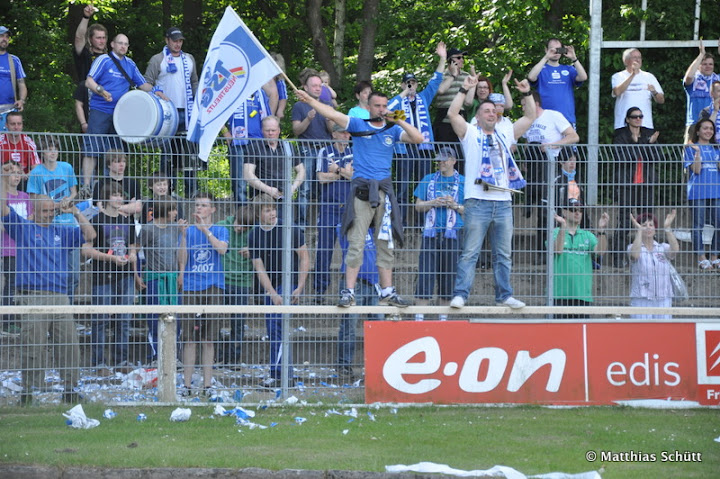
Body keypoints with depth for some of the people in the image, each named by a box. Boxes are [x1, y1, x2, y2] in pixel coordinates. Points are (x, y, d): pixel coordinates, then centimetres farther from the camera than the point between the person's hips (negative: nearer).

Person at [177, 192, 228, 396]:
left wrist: (204, 229, -18)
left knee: (209, 338, 2)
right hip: (191, 287, 1)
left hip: (213, 287, -1)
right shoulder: (188, 230, 10)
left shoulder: (220, 230, 8)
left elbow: (222, 249, -12)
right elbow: (181, 260, 0)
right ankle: (187, 384, 1)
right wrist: (183, 235, -13)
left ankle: (207, 383, 7)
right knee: (189, 338, -1)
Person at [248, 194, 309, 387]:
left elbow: (304, 258, -5)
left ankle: (277, 374, -17)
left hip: (291, 284, -5)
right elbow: (259, 268, -1)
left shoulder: (290, 229, -9)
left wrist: (300, 287, -13)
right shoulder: (254, 236, 1)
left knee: (280, 328, -15)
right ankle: (287, 375, 15)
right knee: (273, 331, 7)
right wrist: (273, 294, -12)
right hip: (271, 286, 5)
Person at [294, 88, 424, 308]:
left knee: (385, 244, 6)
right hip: (361, 189, -3)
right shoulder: (358, 125, 7)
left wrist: (400, 122, -5)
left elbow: (418, 139, 2)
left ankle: (387, 292, 12)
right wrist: (308, 100, -9)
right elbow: (332, 114, 0)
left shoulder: (393, 130, 12)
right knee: (356, 243, -7)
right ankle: (348, 292, -6)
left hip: (383, 190, 3)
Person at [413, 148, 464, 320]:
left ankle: (443, 317, 9)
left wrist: (455, 206, -10)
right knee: (425, 275, -8)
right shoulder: (428, 180, 14)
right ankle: (419, 316, -7)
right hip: (431, 233, 1)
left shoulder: (463, 182, 9)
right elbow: (418, 206, 12)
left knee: (448, 276, 2)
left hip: (453, 235, -1)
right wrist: (433, 203, -6)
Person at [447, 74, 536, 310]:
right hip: (478, 202, -5)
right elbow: (453, 114, -7)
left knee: (503, 254, 7)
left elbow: (530, 117, 22)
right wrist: (464, 90, -10)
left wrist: (526, 94, 10)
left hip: (503, 202, 5)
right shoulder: (471, 134, 8)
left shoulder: (504, 136, 20)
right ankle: (460, 295, -10)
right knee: (470, 252, -8)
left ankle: (504, 295, 12)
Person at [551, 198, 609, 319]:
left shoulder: (587, 236, 14)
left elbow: (600, 251, -3)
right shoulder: (555, 233, 6)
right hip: (560, 293, -3)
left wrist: (601, 230, -18)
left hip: (582, 294, 3)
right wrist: (563, 227, -25)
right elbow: (557, 250, -14)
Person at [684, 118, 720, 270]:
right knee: (698, 225, -4)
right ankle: (701, 258, 1)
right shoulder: (691, 148, 3)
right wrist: (697, 151, -16)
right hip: (698, 192, -4)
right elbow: (696, 170, -7)